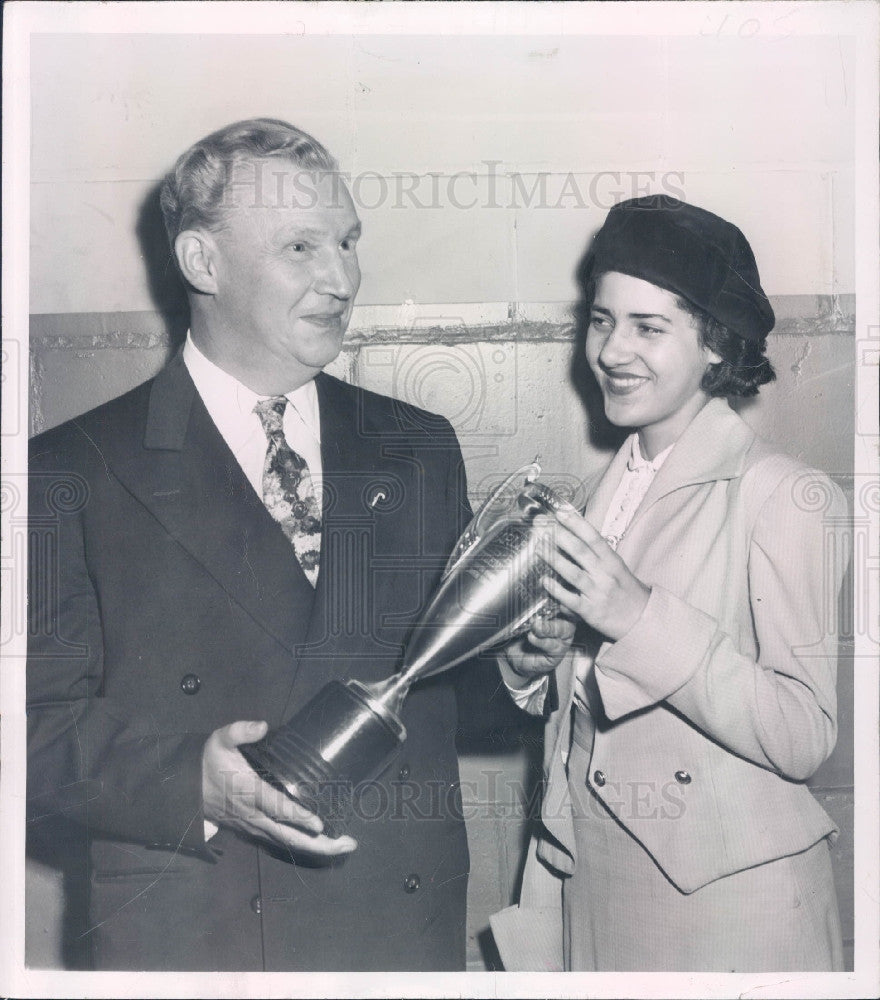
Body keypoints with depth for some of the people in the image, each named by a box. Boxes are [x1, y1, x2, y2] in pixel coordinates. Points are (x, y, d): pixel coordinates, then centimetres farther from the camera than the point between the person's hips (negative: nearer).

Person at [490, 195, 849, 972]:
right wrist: (536, 662, -7)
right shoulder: (615, 485, 5)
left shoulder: (787, 496, -13)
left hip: (725, 905, -5)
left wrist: (641, 616, -26)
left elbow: (804, 737, -19)